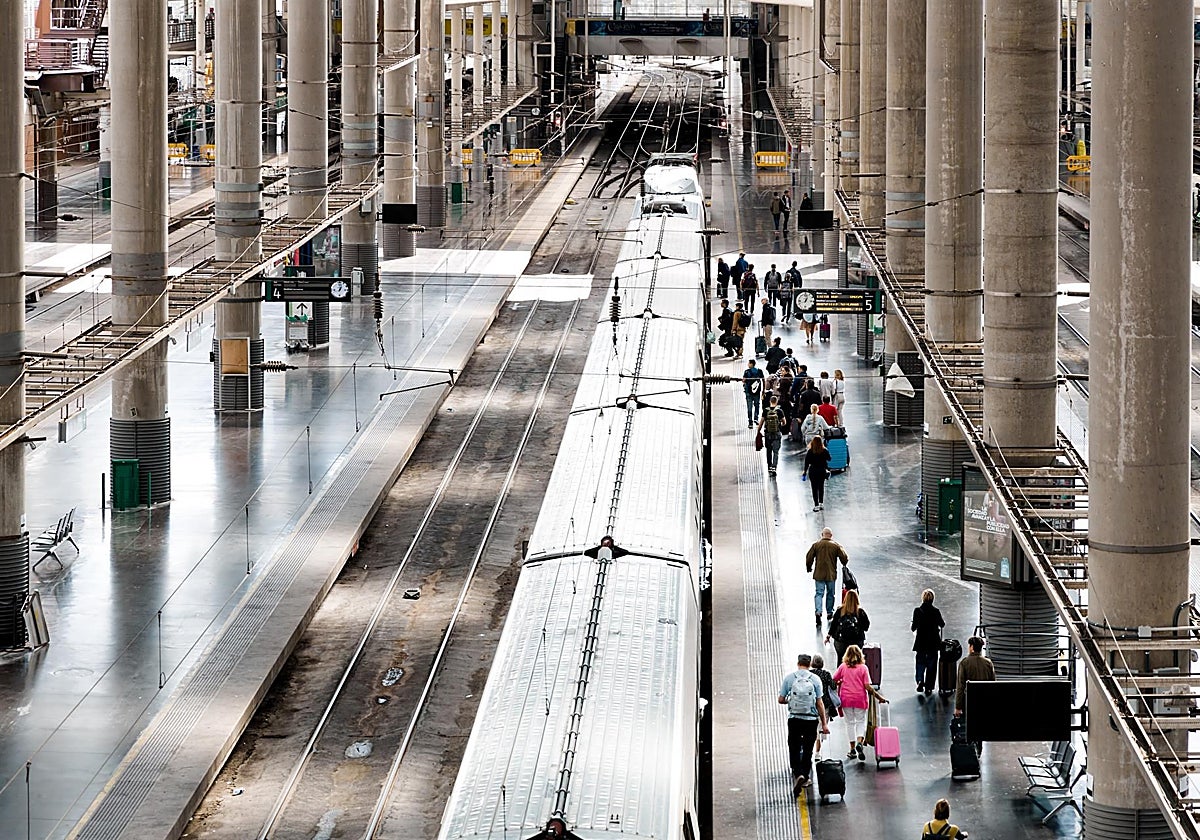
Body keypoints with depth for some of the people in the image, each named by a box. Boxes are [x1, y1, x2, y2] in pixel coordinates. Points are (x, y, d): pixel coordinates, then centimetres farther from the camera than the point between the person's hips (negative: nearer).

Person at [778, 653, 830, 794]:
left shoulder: (789, 678, -2)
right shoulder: (815, 679, -4)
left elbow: (781, 700, 0)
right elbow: (819, 703, -4)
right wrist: (824, 723, 2)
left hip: (794, 719, 0)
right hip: (811, 719, 0)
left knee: (794, 749, 8)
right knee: (807, 749, 12)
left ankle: (798, 773, -10)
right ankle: (805, 777, 15)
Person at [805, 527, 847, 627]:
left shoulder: (816, 545, -3)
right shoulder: (836, 546, -4)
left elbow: (809, 557, -1)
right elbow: (843, 557, -3)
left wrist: (809, 567, 15)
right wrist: (844, 566, 18)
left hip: (819, 574, 0)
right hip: (831, 574, 0)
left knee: (819, 593, -1)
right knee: (830, 594, 16)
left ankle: (818, 612, -20)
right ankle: (829, 613, 25)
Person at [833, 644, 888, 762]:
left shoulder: (843, 667, -3)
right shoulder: (863, 668, -6)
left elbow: (833, 680, -3)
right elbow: (868, 687, -11)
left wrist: (840, 683, 18)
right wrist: (879, 697, -5)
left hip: (846, 698, 1)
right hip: (860, 699, -1)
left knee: (850, 722, 12)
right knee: (861, 721, 13)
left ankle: (852, 749, 14)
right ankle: (859, 742, -12)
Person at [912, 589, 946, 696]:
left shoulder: (917, 611, -10)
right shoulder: (936, 611, -10)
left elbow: (913, 628, -6)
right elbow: (942, 624, 6)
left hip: (921, 643, 0)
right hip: (933, 643, 0)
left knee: (920, 663, 15)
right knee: (931, 664, 9)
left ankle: (920, 680, -9)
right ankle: (928, 687, 9)